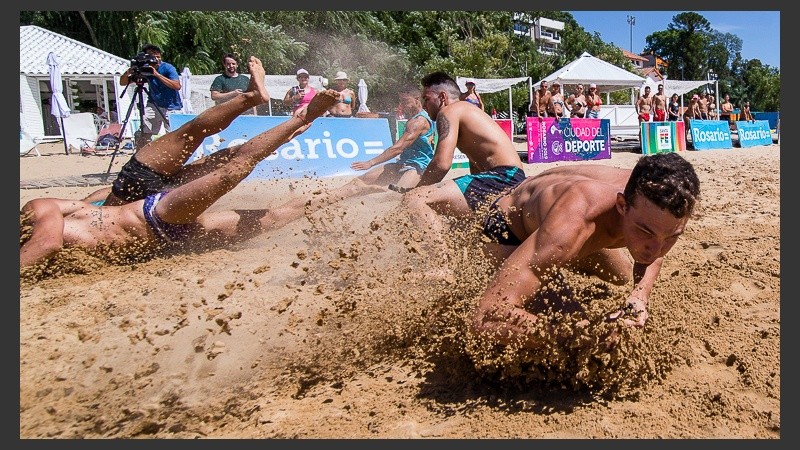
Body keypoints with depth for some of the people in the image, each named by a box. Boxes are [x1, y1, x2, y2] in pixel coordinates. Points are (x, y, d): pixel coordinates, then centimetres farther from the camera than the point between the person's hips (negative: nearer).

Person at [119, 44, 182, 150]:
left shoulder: (168, 68, -16)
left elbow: (177, 86, -31)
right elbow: (122, 83, -2)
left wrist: (157, 74, -33)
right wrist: (128, 72, -25)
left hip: (171, 107, -4)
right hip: (153, 105, 4)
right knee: (142, 134, -2)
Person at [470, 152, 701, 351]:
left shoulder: (658, 199, -30)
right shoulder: (572, 224, -51)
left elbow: (654, 254, -3)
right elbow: (486, 318, -57)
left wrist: (640, 294, -24)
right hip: (507, 224, -6)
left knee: (623, 277, 21)